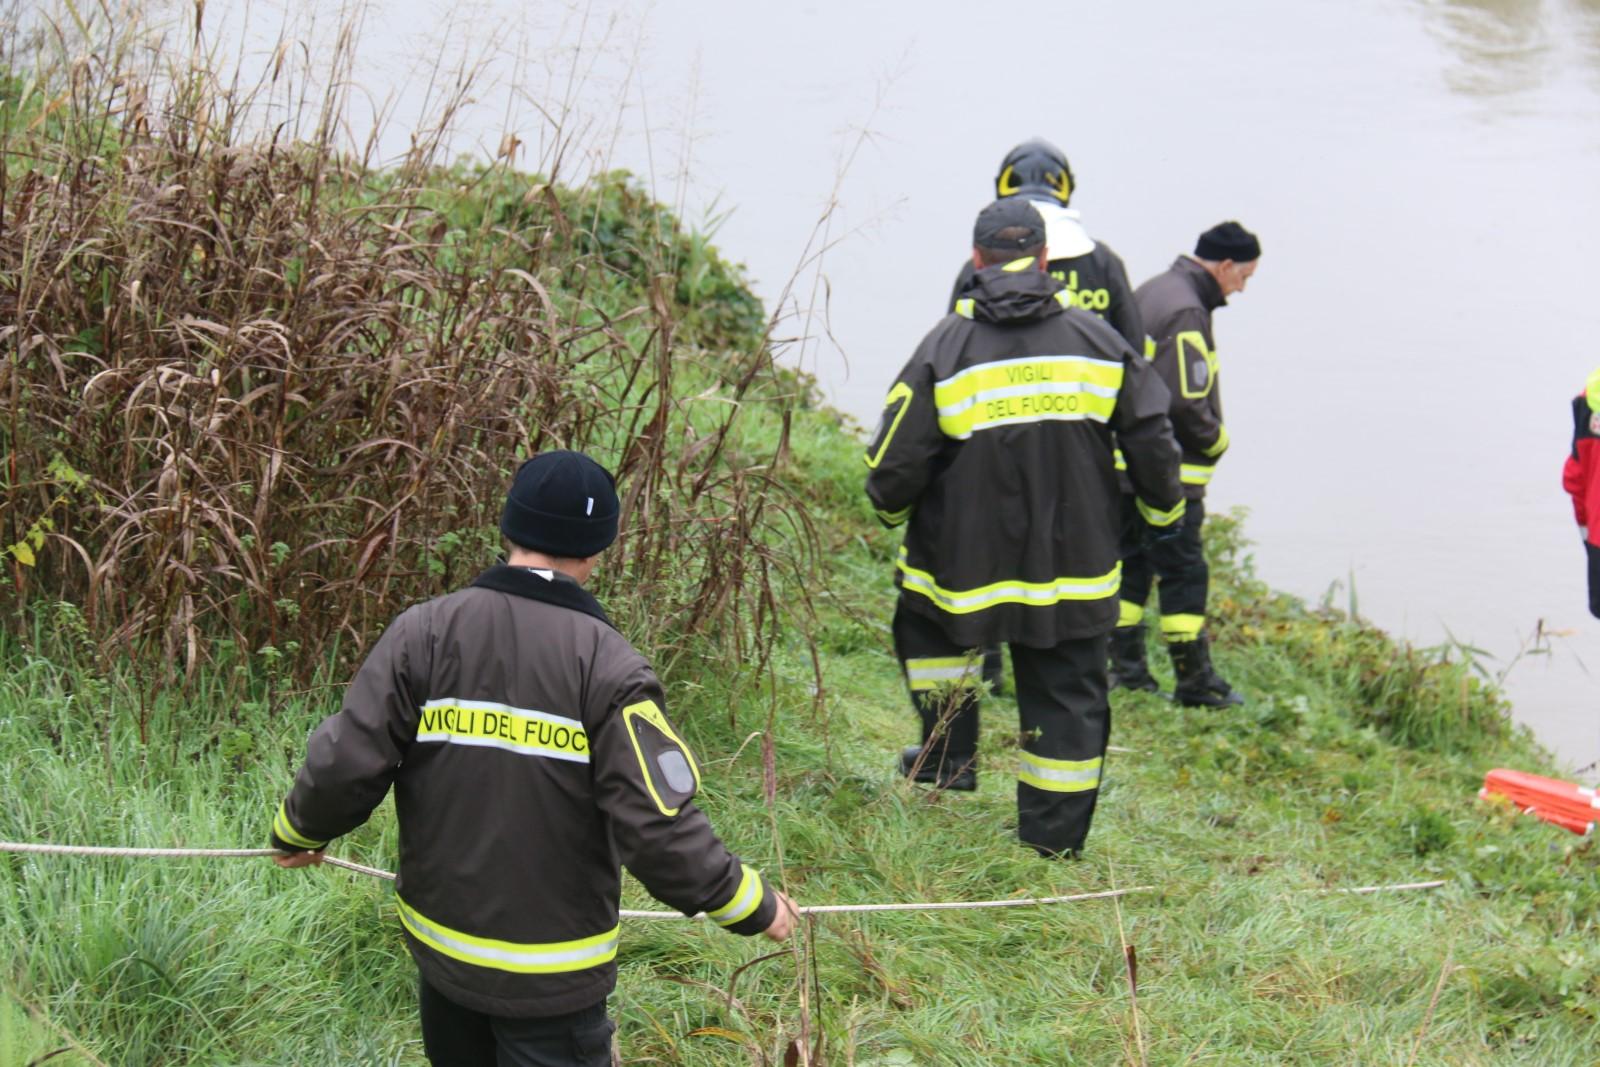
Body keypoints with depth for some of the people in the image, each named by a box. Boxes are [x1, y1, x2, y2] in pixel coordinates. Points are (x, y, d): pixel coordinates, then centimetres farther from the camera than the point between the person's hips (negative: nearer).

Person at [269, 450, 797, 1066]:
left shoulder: (424, 633, -9)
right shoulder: (607, 667, -18)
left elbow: (345, 768, -10)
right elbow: (657, 831, -22)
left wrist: (298, 832, 11)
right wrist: (751, 905, -7)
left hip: (440, 945, 4)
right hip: (552, 975, -4)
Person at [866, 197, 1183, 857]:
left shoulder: (946, 348, -10)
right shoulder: (1096, 340, -2)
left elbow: (894, 468, -8)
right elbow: (1151, 439, 3)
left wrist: (892, 507, 14)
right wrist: (1164, 507, 21)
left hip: (965, 563, -1)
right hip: (1073, 565, 2)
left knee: (927, 625, 28)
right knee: (1068, 696, 10)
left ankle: (949, 757, 30)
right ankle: (1055, 837, 13)